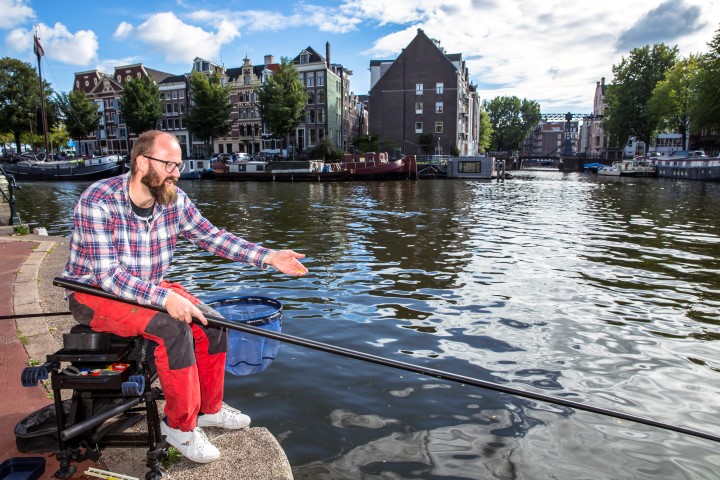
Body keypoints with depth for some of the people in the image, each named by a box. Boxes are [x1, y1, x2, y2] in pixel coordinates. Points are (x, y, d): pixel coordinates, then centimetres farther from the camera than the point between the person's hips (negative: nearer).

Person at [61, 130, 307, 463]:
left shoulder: (174, 200, -6)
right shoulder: (98, 203, -24)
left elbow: (211, 236, -6)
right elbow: (108, 275, -28)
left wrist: (268, 257, -16)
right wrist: (164, 297, -41)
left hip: (148, 289, 7)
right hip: (94, 293, -6)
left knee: (211, 322, -9)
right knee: (172, 327, -29)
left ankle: (208, 409, 11)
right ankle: (180, 425, -10)